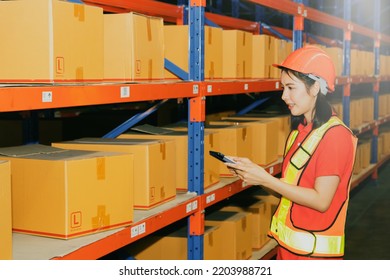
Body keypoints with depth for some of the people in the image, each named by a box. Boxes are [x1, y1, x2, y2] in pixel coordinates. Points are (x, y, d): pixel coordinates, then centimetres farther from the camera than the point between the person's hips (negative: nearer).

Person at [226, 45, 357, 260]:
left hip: (314, 251, -7)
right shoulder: (299, 130, 9)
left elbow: (321, 200, -20)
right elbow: (289, 189, 8)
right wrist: (251, 172, -6)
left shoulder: (335, 135, -15)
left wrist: (265, 179, -19)